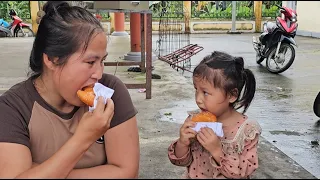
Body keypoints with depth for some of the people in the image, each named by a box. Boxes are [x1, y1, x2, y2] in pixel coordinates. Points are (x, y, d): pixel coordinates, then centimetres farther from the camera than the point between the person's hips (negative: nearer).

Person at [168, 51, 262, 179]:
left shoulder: (247, 130, -14)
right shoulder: (195, 120, -7)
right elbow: (181, 161, -1)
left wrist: (217, 151, -26)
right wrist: (182, 144, -19)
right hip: (193, 176, 2)